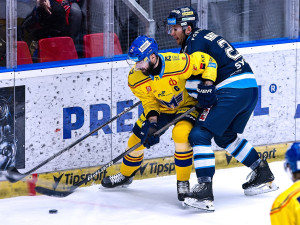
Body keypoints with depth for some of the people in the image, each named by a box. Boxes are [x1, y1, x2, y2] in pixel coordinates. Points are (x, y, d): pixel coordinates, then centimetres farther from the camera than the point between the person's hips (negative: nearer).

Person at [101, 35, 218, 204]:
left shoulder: (178, 63, -36)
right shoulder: (135, 78, -21)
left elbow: (208, 61, -22)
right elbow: (148, 100, -8)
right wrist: (152, 121, -24)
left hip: (187, 105, -5)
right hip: (160, 107, 5)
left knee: (181, 134, -31)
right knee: (137, 140, 5)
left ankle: (183, 183, -13)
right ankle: (126, 176, 36)